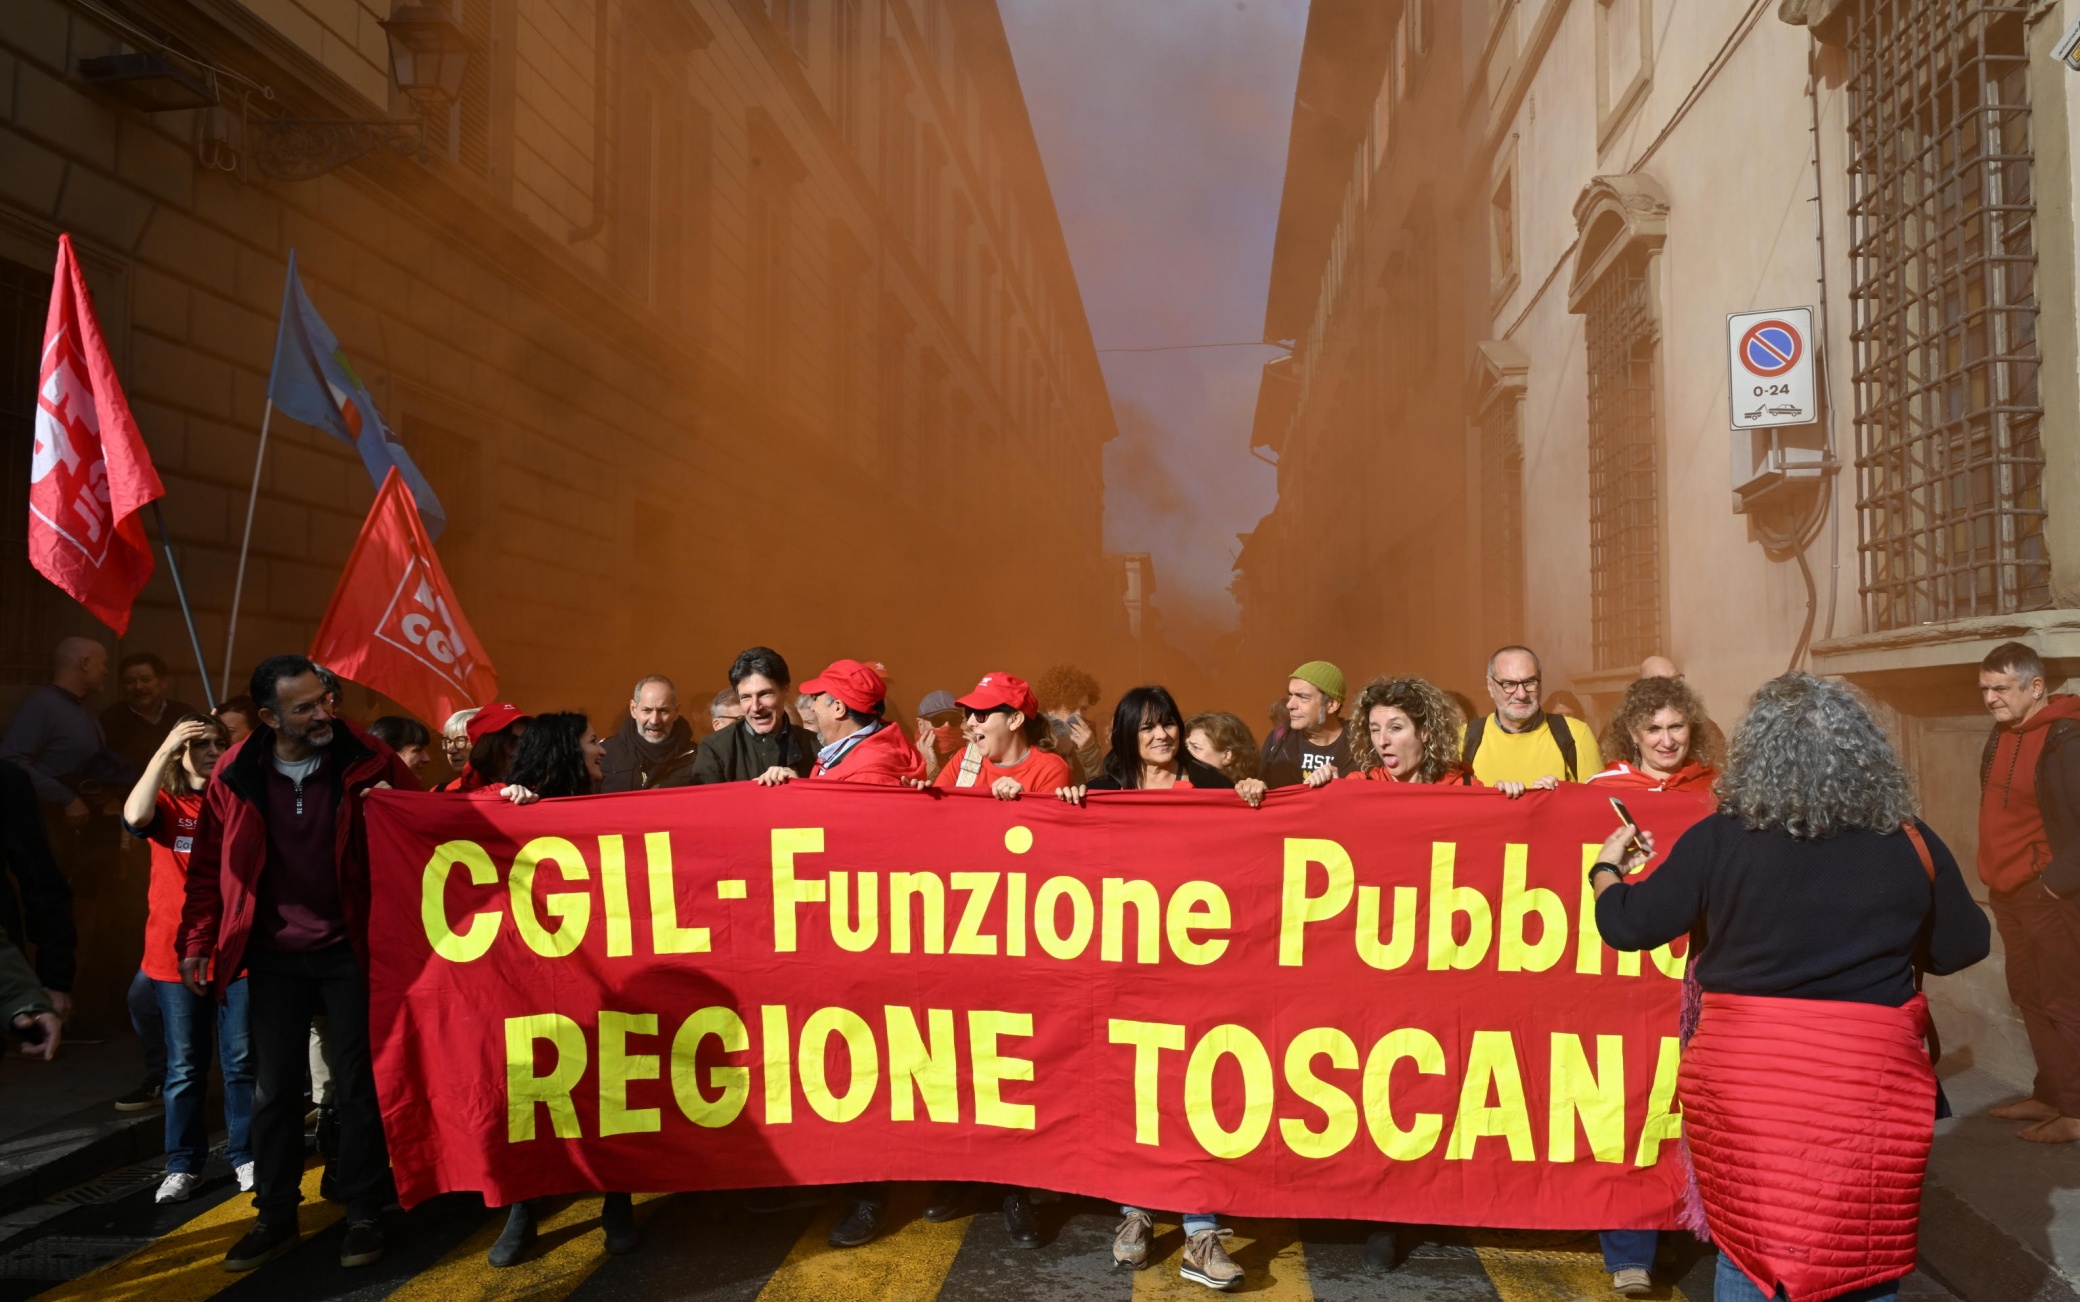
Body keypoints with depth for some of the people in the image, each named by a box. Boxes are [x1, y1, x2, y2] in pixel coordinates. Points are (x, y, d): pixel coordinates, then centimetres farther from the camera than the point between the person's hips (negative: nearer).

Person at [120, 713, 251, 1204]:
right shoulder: (167, 805, 3)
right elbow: (134, 816, -20)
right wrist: (164, 749, -21)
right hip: (176, 953, 0)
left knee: (241, 1060, 5)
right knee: (184, 1067, 6)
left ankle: (244, 1156, 16)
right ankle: (182, 1165, 15)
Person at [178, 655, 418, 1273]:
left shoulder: (367, 760, -10)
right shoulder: (235, 773, -4)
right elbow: (210, 864, 4)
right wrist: (196, 942, 2)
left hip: (348, 950, -2)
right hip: (273, 955, 2)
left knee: (357, 1085, 5)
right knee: (273, 1089, 10)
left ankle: (363, 1215, 18)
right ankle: (275, 1218, 24)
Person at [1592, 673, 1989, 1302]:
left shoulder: (1717, 840, -8)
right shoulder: (1910, 843, -4)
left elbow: (1627, 925, -3)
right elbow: (1961, 948, 10)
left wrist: (1606, 867, 17)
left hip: (1743, 1073, 0)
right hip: (1867, 1074, 1)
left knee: (1747, 1242, 16)